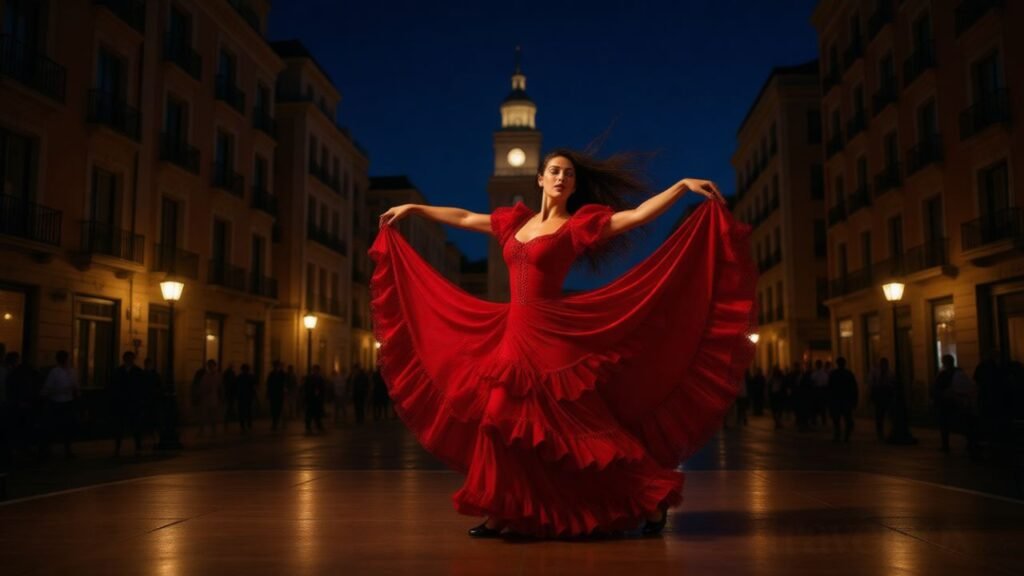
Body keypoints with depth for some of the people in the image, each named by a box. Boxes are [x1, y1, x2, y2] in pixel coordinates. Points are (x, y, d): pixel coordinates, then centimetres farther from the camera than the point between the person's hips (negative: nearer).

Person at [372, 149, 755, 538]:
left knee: (584, 426, -4)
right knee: (501, 419, 7)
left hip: (553, 335, -6)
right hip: (515, 333, 6)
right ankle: (499, 514, 20)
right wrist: (413, 208, 31)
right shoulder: (517, 221, 14)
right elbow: (464, 218, 25)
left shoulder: (579, 224, -3)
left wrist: (683, 185, -21)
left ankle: (652, 501, 11)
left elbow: (640, 214, -11)